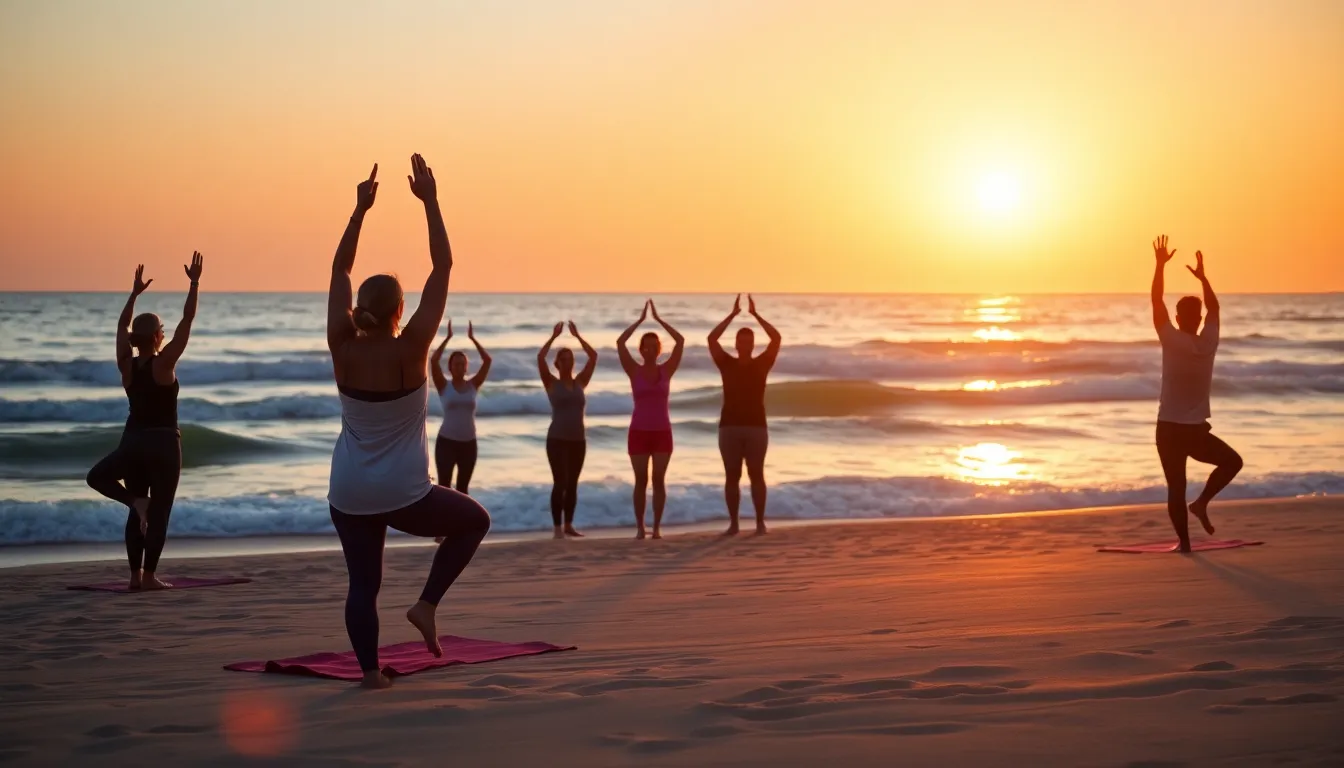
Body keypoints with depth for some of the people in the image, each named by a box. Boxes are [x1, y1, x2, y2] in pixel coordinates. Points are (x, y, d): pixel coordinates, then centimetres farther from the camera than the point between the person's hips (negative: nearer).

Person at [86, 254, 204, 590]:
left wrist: (135, 293, 23)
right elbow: (187, 321, -12)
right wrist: (194, 283, -7)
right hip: (163, 443, -4)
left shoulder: (127, 364, 1)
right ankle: (149, 576, 1)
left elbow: (121, 327, 17)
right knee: (158, 512, 1)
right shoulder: (163, 363, -12)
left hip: (133, 440, 4)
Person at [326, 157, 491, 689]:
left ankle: (370, 671, 6)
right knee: (475, 520, 21)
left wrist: (360, 209, 4)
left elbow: (339, 272, 3)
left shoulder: (343, 350, -9)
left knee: (362, 584, 13)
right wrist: (429, 201, -8)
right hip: (403, 495, -3)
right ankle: (426, 605, 8)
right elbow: (442, 269, -12)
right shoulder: (411, 349, -17)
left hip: (349, 496, 3)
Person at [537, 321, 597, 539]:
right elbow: (540, 358, -12)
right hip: (557, 439, -4)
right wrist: (554, 336, -8)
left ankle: (568, 525, 16)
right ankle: (558, 527, -5)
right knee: (560, 483, -8)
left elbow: (593, 356, 5)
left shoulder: (580, 383, 9)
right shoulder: (552, 383, 0)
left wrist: (577, 336, 6)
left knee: (572, 484, 8)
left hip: (578, 440, 4)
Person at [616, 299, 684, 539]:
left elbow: (680, 341, -6)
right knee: (641, 481, -1)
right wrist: (641, 320, -10)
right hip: (639, 432, -1)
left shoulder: (667, 370, 3)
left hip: (662, 432, 1)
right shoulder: (634, 371, 0)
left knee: (659, 480, -2)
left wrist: (658, 319, -5)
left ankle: (657, 527, 7)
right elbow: (619, 343, -12)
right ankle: (640, 527, 10)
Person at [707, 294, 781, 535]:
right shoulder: (727, 364, 6)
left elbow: (776, 338, -6)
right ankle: (733, 523, 8)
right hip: (729, 427, 1)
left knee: (756, 475, 0)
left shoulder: (762, 364, 6)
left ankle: (760, 522, 7)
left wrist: (755, 314, -7)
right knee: (731, 477, 2)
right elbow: (711, 339, -5)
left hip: (756, 427, -1)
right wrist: (733, 314, -7)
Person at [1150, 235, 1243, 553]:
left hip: (1169, 429, 0)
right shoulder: (1208, 343, -4)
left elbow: (1156, 301, -5)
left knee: (1176, 488, 6)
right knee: (1232, 461, 22)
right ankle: (1202, 502, 5)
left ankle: (1184, 541, 3)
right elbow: (1214, 307, 13)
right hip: (1196, 430, 0)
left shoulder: (1172, 341, -10)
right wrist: (1202, 277, 22)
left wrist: (1160, 264, -1)